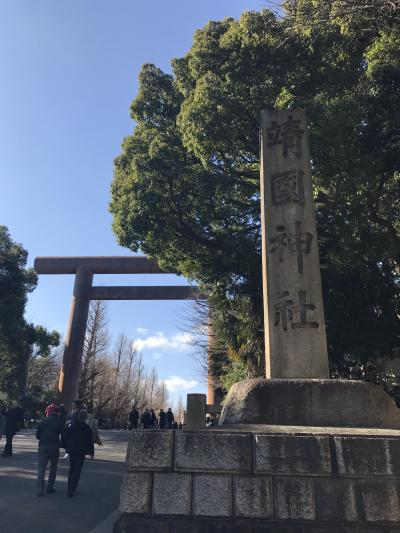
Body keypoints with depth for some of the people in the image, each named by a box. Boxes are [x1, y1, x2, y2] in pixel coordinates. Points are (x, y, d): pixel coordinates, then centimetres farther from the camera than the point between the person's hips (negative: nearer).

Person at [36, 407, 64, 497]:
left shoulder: (43, 421, 13)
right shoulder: (59, 421, 3)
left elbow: (37, 435, 15)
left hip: (42, 446, 2)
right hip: (54, 445, -2)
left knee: (41, 467, 3)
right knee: (53, 467, 13)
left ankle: (39, 489, -5)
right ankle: (50, 487, 15)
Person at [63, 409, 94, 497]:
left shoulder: (71, 427, -2)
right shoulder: (87, 428, -9)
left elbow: (65, 438, 4)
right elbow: (90, 441, -4)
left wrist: (67, 448, 20)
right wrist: (92, 452, 6)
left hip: (71, 451, 4)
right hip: (81, 452, -4)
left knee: (71, 470, 19)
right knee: (77, 471, 1)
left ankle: (70, 489, 29)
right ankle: (71, 491, -3)